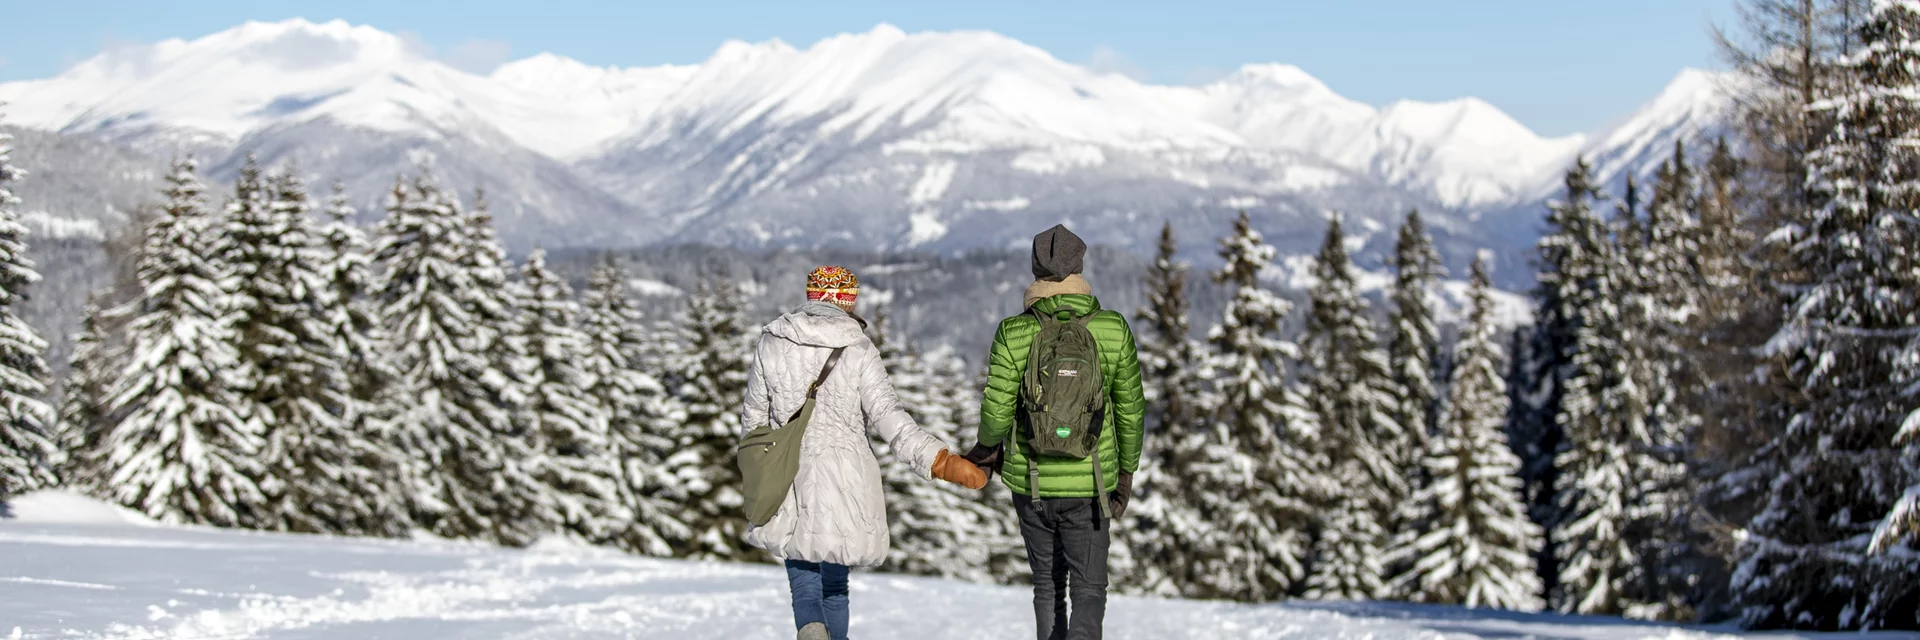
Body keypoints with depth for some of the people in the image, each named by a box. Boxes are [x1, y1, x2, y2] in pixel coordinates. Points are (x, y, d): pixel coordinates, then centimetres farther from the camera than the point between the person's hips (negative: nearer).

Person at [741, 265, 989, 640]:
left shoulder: (772, 343, 2)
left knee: (803, 582, 7)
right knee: (834, 584, 14)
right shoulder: (858, 348, -6)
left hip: (788, 480, 1)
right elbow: (886, 417, -14)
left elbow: (754, 415, 8)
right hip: (843, 482, -1)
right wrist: (939, 460, -17)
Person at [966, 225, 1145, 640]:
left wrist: (986, 448, 11)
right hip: (1089, 483, -1)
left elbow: (996, 414, -12)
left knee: (1047, 586, 17)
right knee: (1089, 590, 5)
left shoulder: (1013, 334, -10)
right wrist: (1127, 472, 13)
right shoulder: (1113, 330, -7)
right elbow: (1130, 409, 0)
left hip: (1031, 482, 1)